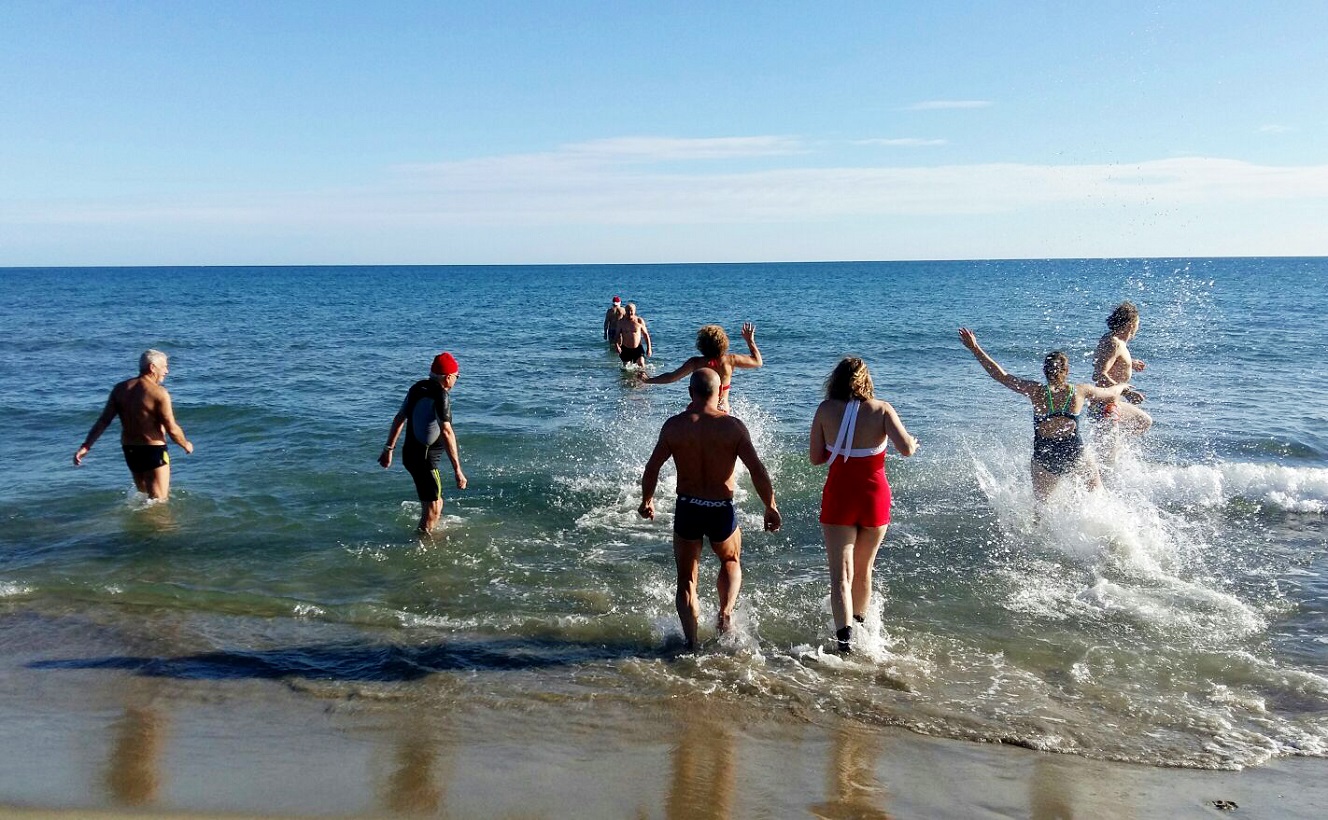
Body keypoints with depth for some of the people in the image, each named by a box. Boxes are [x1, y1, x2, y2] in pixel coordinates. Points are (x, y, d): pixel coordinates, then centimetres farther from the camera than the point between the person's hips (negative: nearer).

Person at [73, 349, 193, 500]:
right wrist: (186, 444, 3)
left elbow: (103, 421, 0)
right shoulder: (159, 393, -15)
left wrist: (86, 446, 3)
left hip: (129, 450, 7)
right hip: (153, 451, -7)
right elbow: (172, 430, -15)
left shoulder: (120, 389, 4)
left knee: (144, 494, 28)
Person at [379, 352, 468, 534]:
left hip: (410, 454, 9)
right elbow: (446, 432, -26)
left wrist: (389, 448, 23)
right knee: (433, 509, -1)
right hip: (425, 459, -9)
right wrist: (457, 470, -28)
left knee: (435, 503, 24)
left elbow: (399, 418, 14)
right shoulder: (441, 395, -18)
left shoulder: (417, 388, 7)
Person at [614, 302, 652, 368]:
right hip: (625, 349, 2)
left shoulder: (639, 321, -3)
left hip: (638, 348, -2)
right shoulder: (621, 322, 0)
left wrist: (649, 348, 0)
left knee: (641, 364, -20)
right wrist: (616, 345, -12)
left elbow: (646, 335, 4)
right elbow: (617, 335, 6)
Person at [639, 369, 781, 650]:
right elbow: (757, 471, -10)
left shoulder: (674, 426, -5)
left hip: (687, 509, 0)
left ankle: (691, 640, 7)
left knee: (686, 577, 15)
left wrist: (647, 500, 14)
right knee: (731, 562, 28)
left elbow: (652, 467, -2)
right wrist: (771, 507, 1)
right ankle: (726, 610, 5)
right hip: (722, 510, 0)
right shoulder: (733, 426, -8)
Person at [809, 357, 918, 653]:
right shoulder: (881, 409, -7)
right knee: (863, 569, 21)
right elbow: (906, 449, -17)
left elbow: (815, 457, -2)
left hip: (838, 498, -2)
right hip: (875, 497, 2)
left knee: (841, 573, -1)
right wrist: (913, 442, 6)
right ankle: (860, 624, 38)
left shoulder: (826, 410, -6)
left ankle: (844, 637, -17)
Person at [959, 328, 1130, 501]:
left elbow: (1001, 376, -6)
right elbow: (1111, 394, 15)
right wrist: (1122, 386, 39)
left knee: (1042, 501, 21)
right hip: (1075, 454, 1)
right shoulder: (1080, 391, -5)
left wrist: (975, 348, -2)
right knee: (1095, 487, 29)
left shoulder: (1036, 391, -9)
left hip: (1044, 459, -1)